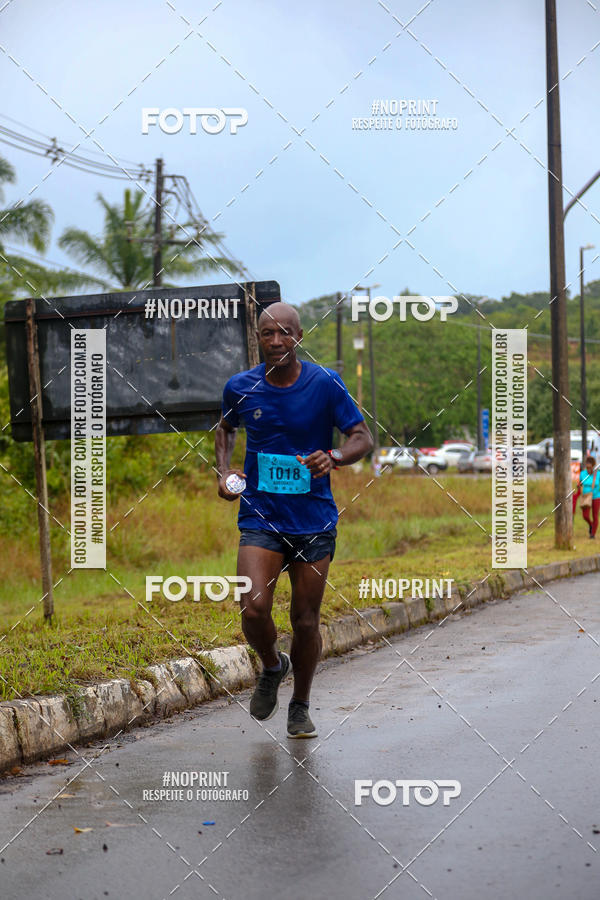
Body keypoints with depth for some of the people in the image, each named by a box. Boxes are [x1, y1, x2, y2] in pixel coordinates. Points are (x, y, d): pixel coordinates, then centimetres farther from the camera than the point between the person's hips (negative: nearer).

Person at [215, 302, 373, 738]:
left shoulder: (325, 384, -6)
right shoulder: (240, 387, 0)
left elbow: (364, 438, -3)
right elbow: (226, 427, 22)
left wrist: (332, 458, -23)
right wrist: (224, 470, 5)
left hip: (315, 521, 0)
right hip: (259, 517, 1)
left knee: (306, 621, 5)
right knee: (254, 609, -18)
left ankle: (301, 707, 28)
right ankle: (272, 666, 16)